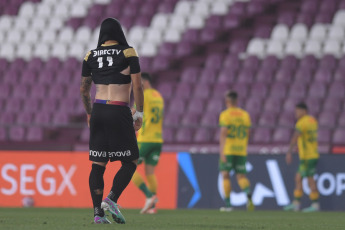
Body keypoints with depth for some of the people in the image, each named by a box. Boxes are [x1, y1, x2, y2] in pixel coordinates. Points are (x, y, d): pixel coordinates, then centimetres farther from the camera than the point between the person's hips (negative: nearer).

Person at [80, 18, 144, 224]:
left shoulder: (90, 56, 9)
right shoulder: (128, 53, -1)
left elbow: (84, 89, 15)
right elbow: (137, 85, -6)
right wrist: (139, 113, 1)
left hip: (98, 111, 4)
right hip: (119, 113, -4)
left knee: (98, 164, 4)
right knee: (130, 162, 4)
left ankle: (98, 212, -4)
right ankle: (111, 199, -16)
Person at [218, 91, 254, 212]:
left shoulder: (225, 114, -5)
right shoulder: (245, 115, 9)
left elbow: (223, 134, -15)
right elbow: (247, 135, 13)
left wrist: (222, 152, -19)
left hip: (228, 150, -4)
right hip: (241, 151, 4)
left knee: (225, 175, 6)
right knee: (241, 176, 4)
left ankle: (227, 204, 3)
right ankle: (248, 193, -26)